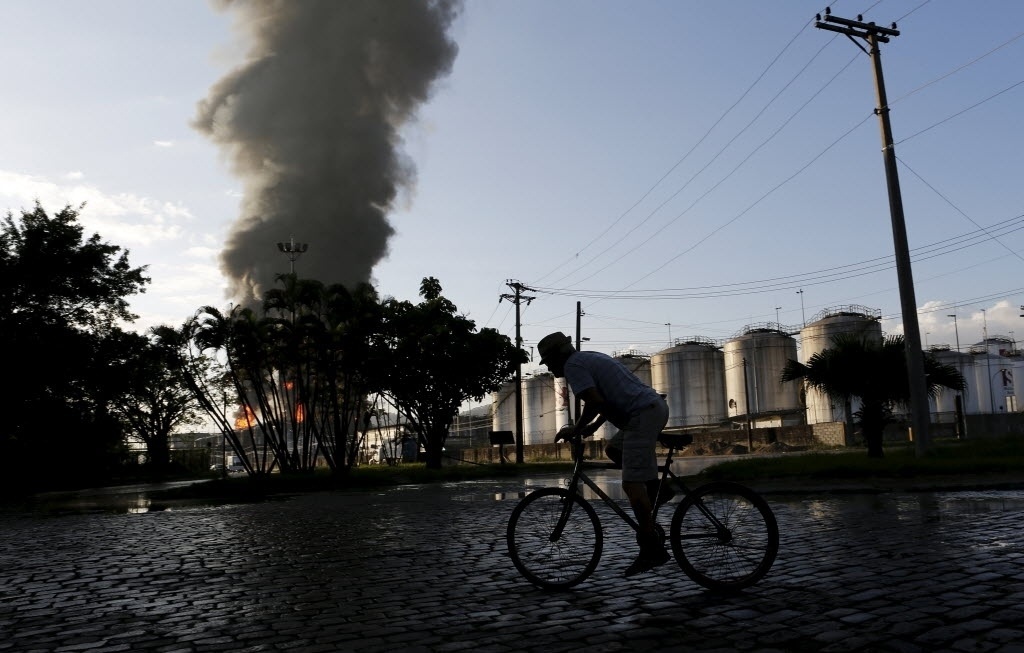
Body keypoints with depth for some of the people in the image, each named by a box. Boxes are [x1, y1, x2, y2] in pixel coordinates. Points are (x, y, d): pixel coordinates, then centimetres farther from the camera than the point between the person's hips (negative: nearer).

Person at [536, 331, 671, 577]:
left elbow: (595, 401, -16)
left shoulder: (573, 364, -3)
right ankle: (655, 489, 16)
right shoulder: (591, 357, 26)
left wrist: (576, 428, -3)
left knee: (631, 483, -9)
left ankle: (652, 548, -7)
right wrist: (594, 425, 25)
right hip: (656, 406, 10)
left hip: (643, 414, -10)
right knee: (615, 450, 27)